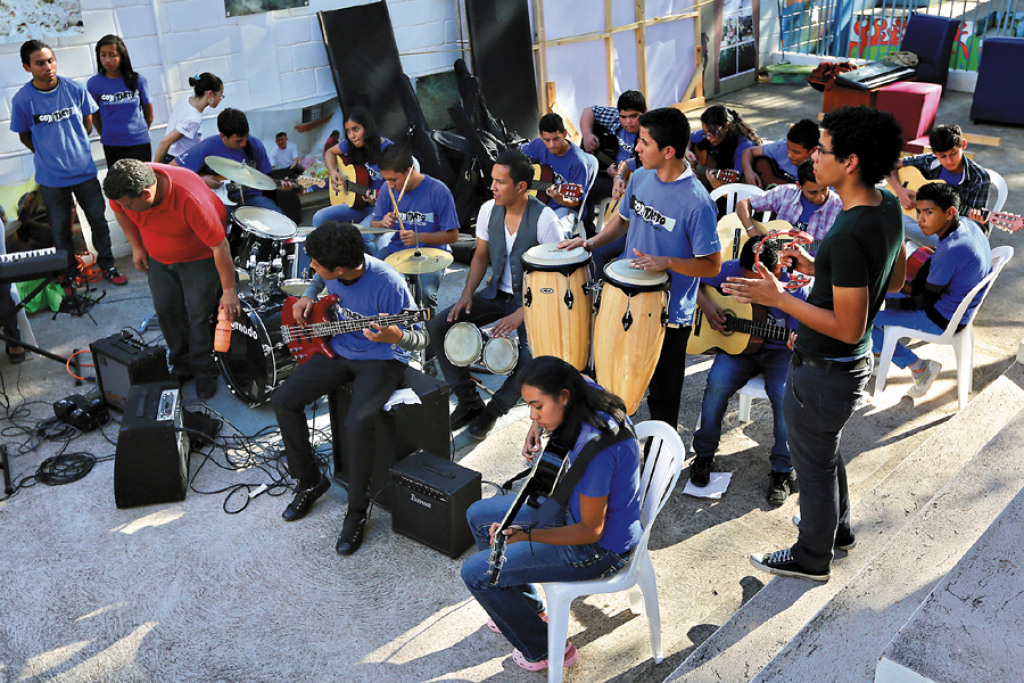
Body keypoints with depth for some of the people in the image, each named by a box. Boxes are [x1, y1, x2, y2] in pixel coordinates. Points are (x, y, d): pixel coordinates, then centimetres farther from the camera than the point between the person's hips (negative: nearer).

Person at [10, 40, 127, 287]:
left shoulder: (74, 89, -6)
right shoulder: (22, 100, -10)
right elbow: (25, 136, 4)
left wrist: (73, 149, 11)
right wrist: (49, 155, 2)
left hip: (84, 171, 1)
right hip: (51, 177, -1)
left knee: (99, 221, 11)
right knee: (61, 230, 11)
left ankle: (107, 266, 29)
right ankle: (70, 273, 28)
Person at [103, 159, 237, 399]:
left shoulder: (191, 199, -42)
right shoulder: (123, 189, -26)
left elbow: (220, 246, -34)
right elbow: (119, 212, 2)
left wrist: (229, 291, -29)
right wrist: (136, 246, 1)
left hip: (199, 256, -5)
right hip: (158, 257, 5)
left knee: (200, 314, -5)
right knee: (166, 310, 8)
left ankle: (204, 371, 15)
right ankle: (181, 363, 29)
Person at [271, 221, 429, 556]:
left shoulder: (387, 284, -29)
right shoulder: (330, 268, -9)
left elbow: (421, 339, -23)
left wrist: (395, 337, -45)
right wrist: (308, 296, 0)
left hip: (380, 360, -7)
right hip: (338, 350, 7)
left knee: (356, 425, -29)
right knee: (283, 400, -4)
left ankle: (357, 510, -4)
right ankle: (309, 481, 16)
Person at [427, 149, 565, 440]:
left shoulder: (544, 219, -19)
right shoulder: (488, 210, -2)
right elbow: (481, 256, 9)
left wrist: (522, 313, -26)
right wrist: (467, 294, -8)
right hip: (496, 293, 5)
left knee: (534, 354, -32)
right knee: (437, 328, -10)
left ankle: (494, 409, -4)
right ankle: (469, 401, 2)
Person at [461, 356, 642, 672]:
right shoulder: (587, 394, -11)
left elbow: (591, 531, -28)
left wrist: (522, 536, -34)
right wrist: (537, 428, -4)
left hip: (600, 546, -9)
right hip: (577, 505, 9)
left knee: (475, 573, -8)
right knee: (478, 516, 16)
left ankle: (545, 650, 13)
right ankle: (526, 610, 33)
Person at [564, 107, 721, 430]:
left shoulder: (696, 203, -23)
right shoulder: (640, 177, -2)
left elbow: (712, 264, -19)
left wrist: (666, 262, -31)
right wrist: (591, 242, 0)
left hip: (669, 315, -6)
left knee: (663, 394, 12)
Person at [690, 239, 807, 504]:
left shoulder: (794, 288, -16)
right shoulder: (730, 271, -9)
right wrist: (706, 305, -15)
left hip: (779, 350, -2)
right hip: (737, 344, 2)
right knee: (718, 382, -28)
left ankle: (783, 470, -10)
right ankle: (704, 454, -7)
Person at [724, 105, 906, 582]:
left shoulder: (849, 236, -32)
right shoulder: (888, 207, -3)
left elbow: (849, 327, -28)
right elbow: (895, 279, 11)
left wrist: (777, 298, -26)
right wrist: (818, 269, 8)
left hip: (824, 373, -9)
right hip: (852, 364, 9)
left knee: (813, 465, 12)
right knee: (825, 451, 29)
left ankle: (812, 558, 35)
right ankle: (838, 528, 52)